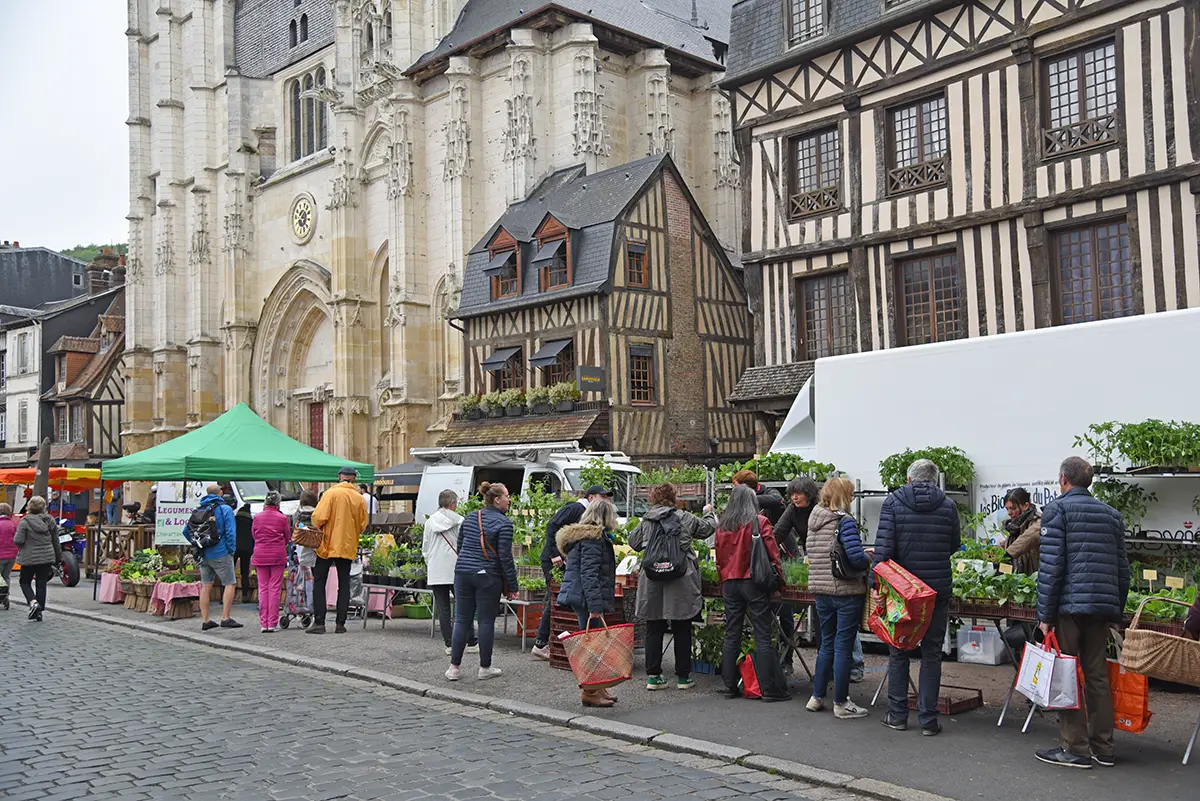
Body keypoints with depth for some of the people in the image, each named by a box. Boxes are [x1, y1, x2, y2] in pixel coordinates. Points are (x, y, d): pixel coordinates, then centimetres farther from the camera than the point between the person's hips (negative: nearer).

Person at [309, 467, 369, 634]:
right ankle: (340, 624, 7)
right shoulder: (359, 498, 0)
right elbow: (362, 525, 3)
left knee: (319, 582, 5)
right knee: (344, 584, 10)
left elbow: (319, 517, -16)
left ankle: (319, 622, -1)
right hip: (348, 546, 3)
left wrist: (316, 529, 4)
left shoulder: (331, 493, -10)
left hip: (328, 545, -3)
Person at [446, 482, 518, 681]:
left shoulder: (469, 519, 11)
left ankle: (454, 667, 11)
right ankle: (485, 668, 12)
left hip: (463, 573, 5)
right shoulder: (503, 523, -8)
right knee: (486, 621, 4)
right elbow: (505, 557, -11)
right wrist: (512, 587, -6)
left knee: (462, 620, 9)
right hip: (488, 577, -5)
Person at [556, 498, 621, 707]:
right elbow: (589, 574, -21)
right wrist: (595, 606, -25)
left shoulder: (581, 535, 19)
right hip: (587, 598, -10)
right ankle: (590, 692, -1)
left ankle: (595, 688, 21)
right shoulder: (592, 539, -14)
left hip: (578, 597, 10)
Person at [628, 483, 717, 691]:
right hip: (681, 584, -1)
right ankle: (683, 676, 15)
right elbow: (708, 528, 14)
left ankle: (653, 675, 10)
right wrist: (709, 513, 35)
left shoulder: (646, 522, 2)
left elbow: (633, 542, 16)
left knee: (653, 630, 9)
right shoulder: (686, 519, -1)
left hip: (652, 583, 2)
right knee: (682, 631, 8)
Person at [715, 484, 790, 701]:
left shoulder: (722, 526, 7)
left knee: (731, 636, 10)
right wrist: (779, 577, 3)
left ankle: (730, 687, 14)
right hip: (754, 583, -4)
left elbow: (719, 558, 12)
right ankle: (770, 689, 0)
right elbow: (772, 552, -7)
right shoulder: (759, 522, -6)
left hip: (730, 583, 4)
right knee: (763, 637, -1)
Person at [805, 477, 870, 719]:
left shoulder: (814, 520, 9)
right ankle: (841, 703, 10)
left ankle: (817, 697, 23)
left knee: (827, 643, 18)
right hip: (846, 590, -7)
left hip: (821, 590, 7)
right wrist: (870, 559, 0)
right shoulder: (844, 521, -14)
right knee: (843, 646, 2)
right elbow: (857, 558, -23)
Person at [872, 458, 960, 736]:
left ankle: (897, 714, 16)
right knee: (931, 654, 7)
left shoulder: (893, 502, -4)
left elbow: (883, 546, -11)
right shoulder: (947, 505, 0)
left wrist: (876, 582, -8)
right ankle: (928, 718, 8)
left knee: (898, 651, 12)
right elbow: (954, 545, 11)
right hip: (937, 588, 0)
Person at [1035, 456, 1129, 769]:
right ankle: (1103, 748, 17)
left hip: (1070, 604, -6)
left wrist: (1045, 614, -9)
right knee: (1097, 676, 12)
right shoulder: (1111, 514, 15)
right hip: (1103, 608, 6)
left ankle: (1076, 749, 2)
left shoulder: (1057, 509, -4)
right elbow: (1123, 569, 15)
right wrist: (1116, 612, 20)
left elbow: (1050, 565, -11)